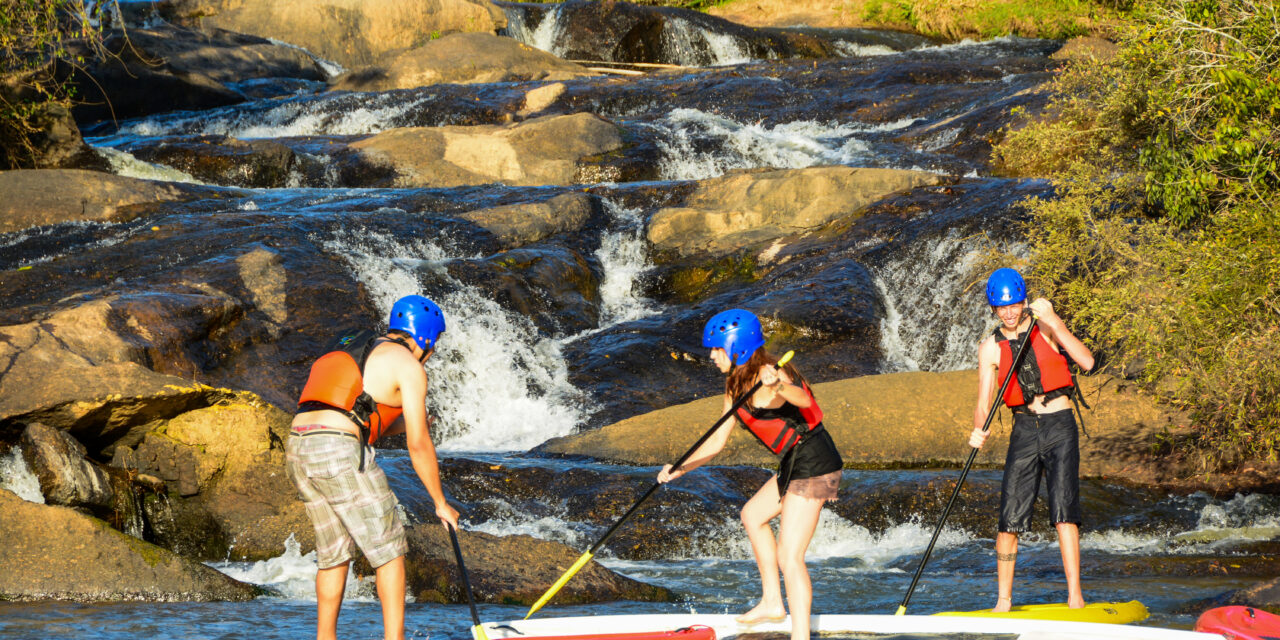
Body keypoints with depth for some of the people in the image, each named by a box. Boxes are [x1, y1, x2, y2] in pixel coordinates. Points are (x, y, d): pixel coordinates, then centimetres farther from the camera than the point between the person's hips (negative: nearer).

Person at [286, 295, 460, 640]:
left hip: (298, 445, 8)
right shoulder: (409, 367, 2)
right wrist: (441, 503, 7)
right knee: (389, 550, 2)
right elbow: (418, 446, -1)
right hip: (340, 453, -8)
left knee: (334, 552, 19)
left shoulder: (355, 351, 28)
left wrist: (404, 425, 31)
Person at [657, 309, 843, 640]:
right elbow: (717, 441, 13)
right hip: (796, 466, 11)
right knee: (753, 515, 30)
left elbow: (802, 400, -40)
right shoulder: (737, 387, 11)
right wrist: (680, 469, 1)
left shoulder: (768, 376, -19)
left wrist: (780, 386, -61)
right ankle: (772, 603, 39)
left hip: (813, 466, -11)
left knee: (788, 557, -14)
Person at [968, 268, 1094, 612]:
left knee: (1063, 509, -17)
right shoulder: (991, 348, 4)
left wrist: (1053, 321, -21)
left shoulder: (1045, 327, -1)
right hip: (1024, 430, 3)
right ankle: (1004, 600, 9)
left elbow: (1087, 362, -14)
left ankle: (1075, 596, -18)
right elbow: (983, 403, 0)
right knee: (1009, 519, -4)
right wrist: (978, 430, -21)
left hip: (1060, 427, -3)